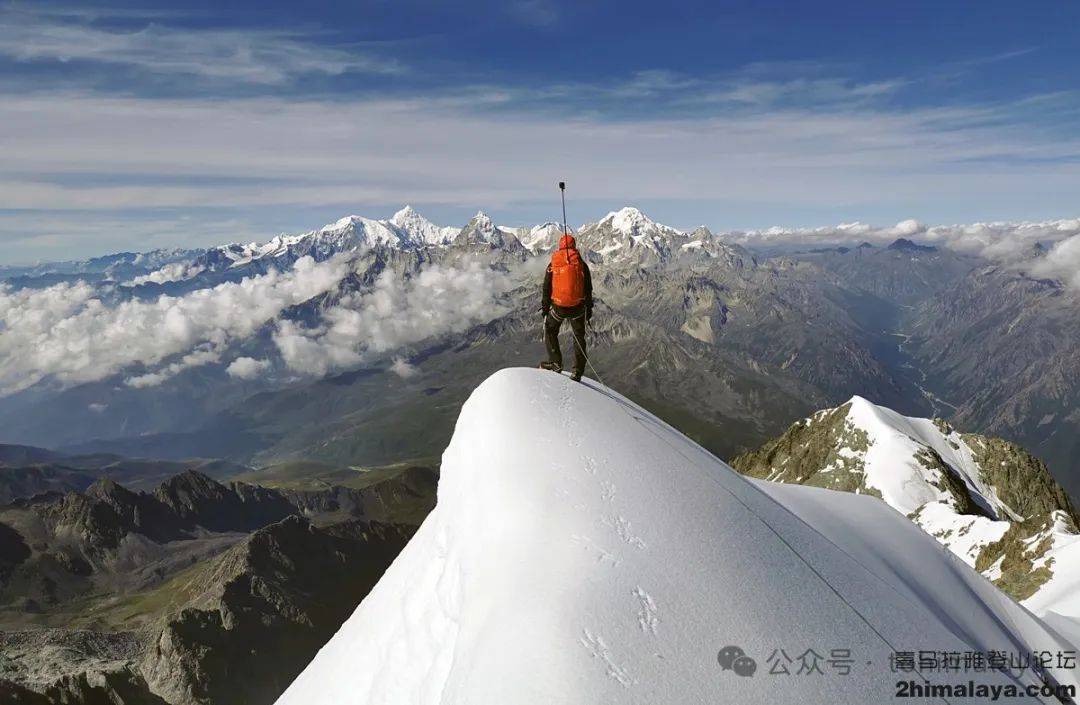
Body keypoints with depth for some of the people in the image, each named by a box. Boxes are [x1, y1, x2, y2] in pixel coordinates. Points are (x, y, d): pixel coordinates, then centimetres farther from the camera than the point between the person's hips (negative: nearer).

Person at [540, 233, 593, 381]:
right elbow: (588, 289, 1)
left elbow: (546, 288, 3)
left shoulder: (552, 265, 0)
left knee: (550, 331, 23)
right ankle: (578, 372, 12)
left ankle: (556, 363, 17)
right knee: (579, 338, 13)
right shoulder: (581, 264, -1)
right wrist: (589, 308, 10)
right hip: (578, 307, 1)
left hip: (558, 307, 0)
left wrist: (545, 307, 12)